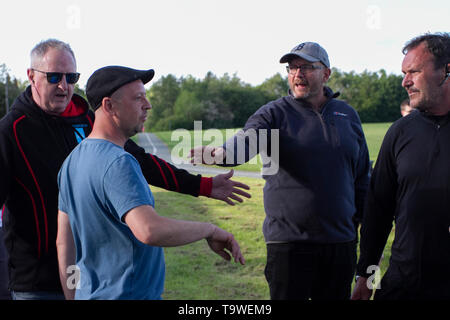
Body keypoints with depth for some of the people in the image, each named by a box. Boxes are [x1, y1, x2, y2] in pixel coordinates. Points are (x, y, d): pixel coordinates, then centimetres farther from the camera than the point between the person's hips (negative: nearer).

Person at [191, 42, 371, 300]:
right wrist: (220, 153, -45)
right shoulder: (275, 114, 0)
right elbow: (248, 139, -22)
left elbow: (362, 179, 15)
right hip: (289, 242, -3)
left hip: (341, 241, 4)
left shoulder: (348, 115, 10)